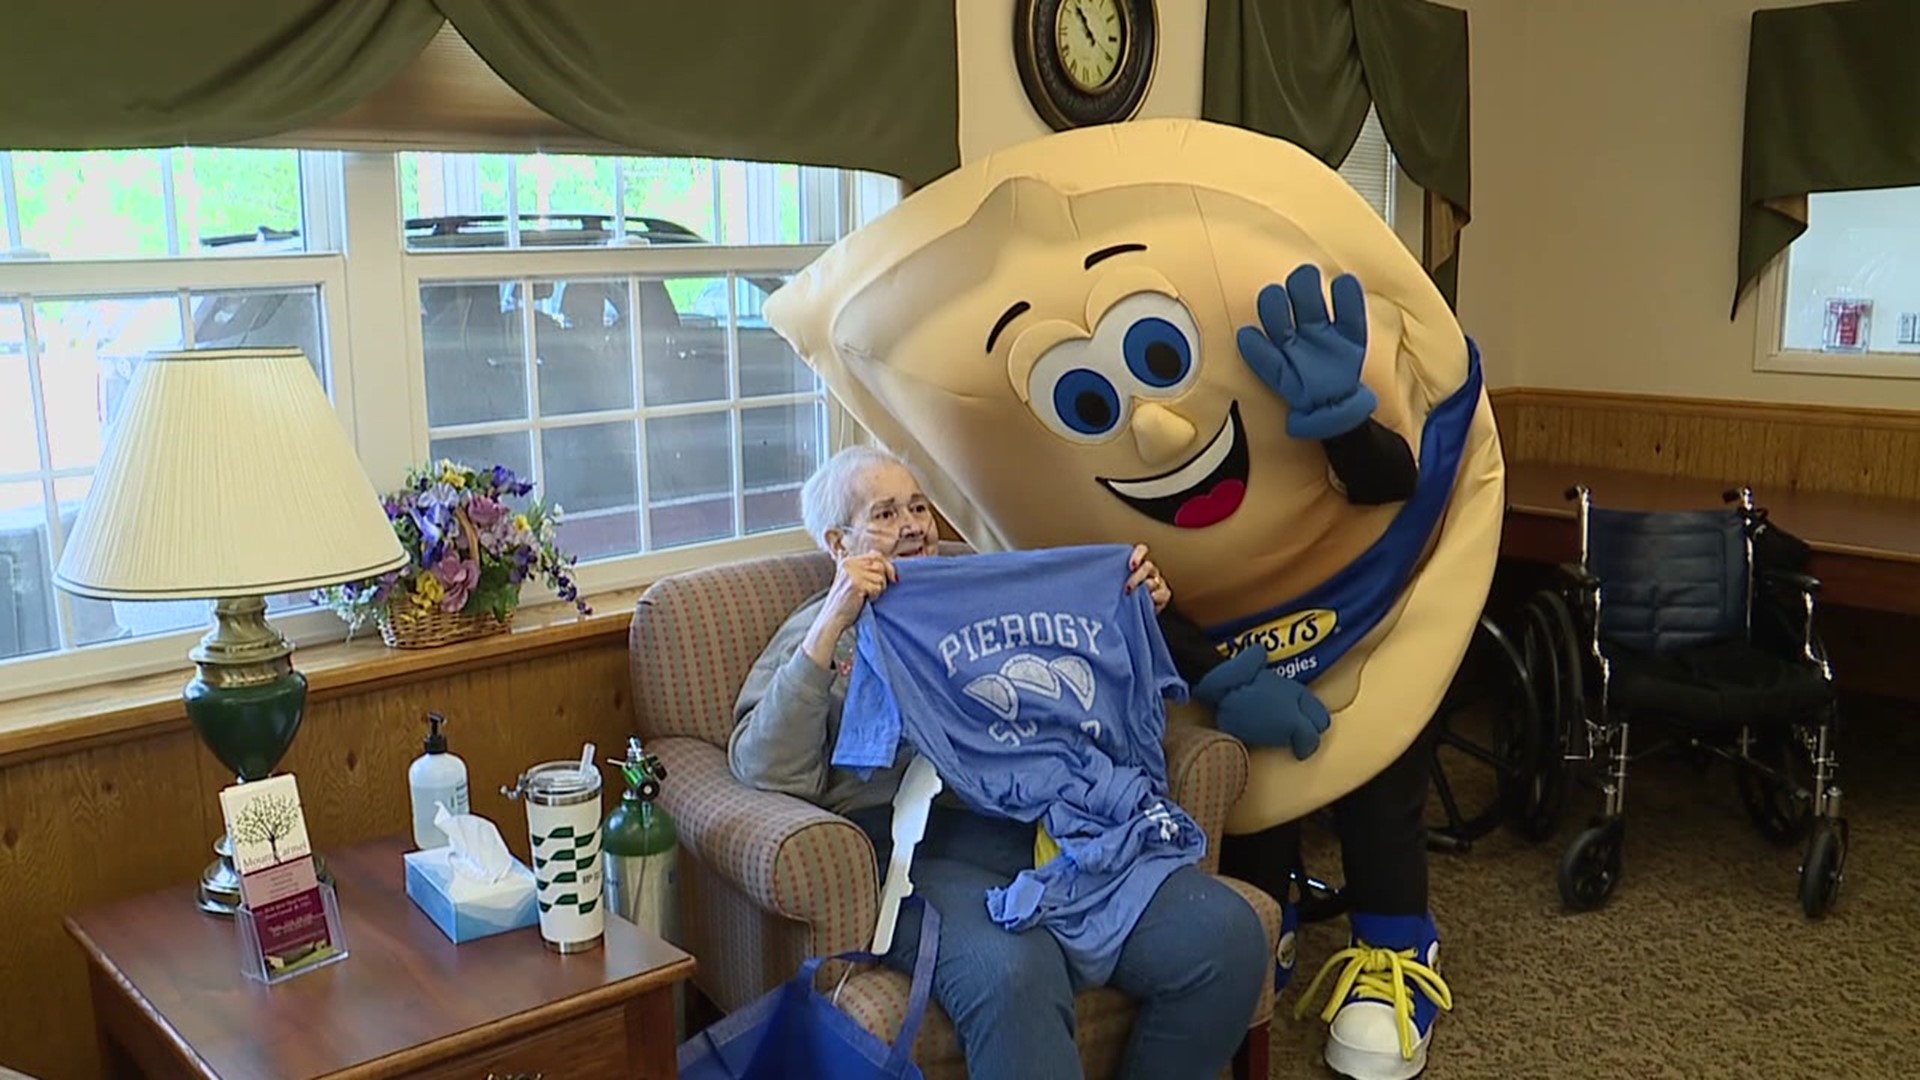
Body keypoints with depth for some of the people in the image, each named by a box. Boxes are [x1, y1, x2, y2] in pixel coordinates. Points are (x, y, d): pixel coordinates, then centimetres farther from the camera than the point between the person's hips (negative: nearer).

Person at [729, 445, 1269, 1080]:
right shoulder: (819, 634, 15)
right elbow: (767, 771, -4)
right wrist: (832, 625, -12)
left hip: (1057, 819, 5)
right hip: (926, 844, -4)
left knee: (1226, 935, -21)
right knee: (1010, 978, -38)